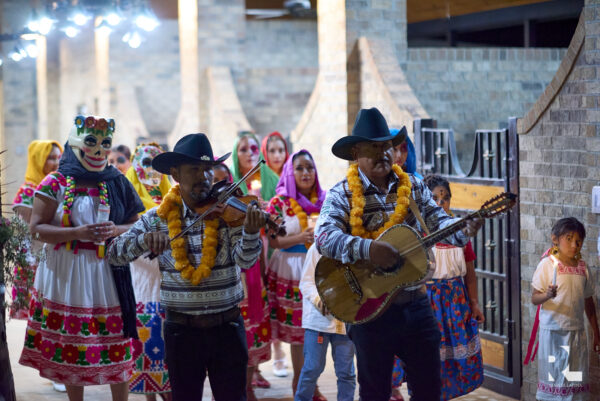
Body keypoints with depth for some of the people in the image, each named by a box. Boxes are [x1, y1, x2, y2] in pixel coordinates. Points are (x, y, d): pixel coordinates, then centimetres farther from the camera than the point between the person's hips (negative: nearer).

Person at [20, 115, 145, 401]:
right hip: (66, 275, -1)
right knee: (71, 346, 6)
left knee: (115, 347, 1)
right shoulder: (56, 183, -1)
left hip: (108, 274, 1)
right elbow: (36, 229, -6)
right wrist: (77, 232, -18)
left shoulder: (117, 183, 7)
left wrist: (115, 230, -11)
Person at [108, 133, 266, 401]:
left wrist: (251, 232, -36)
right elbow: (115, 253, -5)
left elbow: (245, 260, -14)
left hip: (227, 326, 0)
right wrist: (145, 239, -26)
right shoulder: (158, 218, -1)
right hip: (181, 329, 1)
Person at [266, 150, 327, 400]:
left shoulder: (324, 200, 6)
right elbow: (272, 241, -5)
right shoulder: (280, 202, -3)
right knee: (297, 328, 2)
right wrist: (300, 238, -17)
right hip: (291, 271, -2)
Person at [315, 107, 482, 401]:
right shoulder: (343, 194, -7)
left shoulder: (414, 187, 8)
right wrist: (367, 249, -34)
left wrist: (464, 229, -17)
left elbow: (437, 222, 4)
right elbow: (325, 238, -21)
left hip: (415, 303, 4)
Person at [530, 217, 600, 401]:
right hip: (553, 330, -4)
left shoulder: (582, 267, 6)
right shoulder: (548, 264, -8)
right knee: (553, 377, 0)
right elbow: (534, 298, -11)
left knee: (577, 379, 6)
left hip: (577, 330, 4)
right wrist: (547, 295, -33)